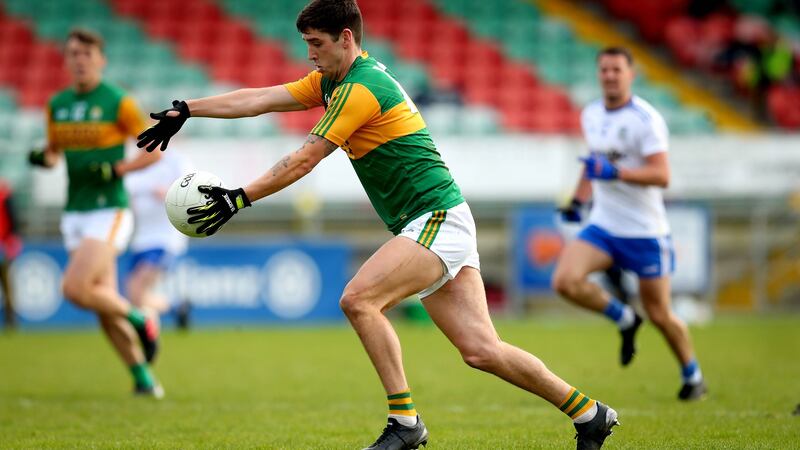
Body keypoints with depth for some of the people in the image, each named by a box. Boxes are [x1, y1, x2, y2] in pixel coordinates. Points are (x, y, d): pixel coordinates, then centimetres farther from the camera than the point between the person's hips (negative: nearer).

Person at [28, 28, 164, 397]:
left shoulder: (118, 103, -7)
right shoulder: (57, 104, 9)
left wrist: (118, 170, -17)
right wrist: (43, 158, -3)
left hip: (109, 211, -6)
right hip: (75, 214, 6)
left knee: (75, 288, -21)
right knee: (105, 303, 4)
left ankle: (139, 319, 4)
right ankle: (143, 378, 15)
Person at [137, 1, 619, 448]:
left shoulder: (361, 88, -15)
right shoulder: (333, 81, 13)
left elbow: (304, 161, -16)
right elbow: (258, 99, 13)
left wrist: (240, 199, -15)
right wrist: (184, 110, 9)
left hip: (437, 220, -10)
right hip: (431, 225, 10)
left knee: (359, 298, -22)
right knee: (481, 350, 4)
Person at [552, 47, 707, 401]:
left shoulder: (646, 119, -14)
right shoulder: (590, 115, 7)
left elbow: (661, 175, -23)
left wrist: (615, 172, -33)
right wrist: (578, 199, 16)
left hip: (645, 231, -5)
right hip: (602, 225, 5)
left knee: (659, 315, 2)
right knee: (565, 281, -19)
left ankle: (692, 375, 28)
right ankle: (624, 320, 7)